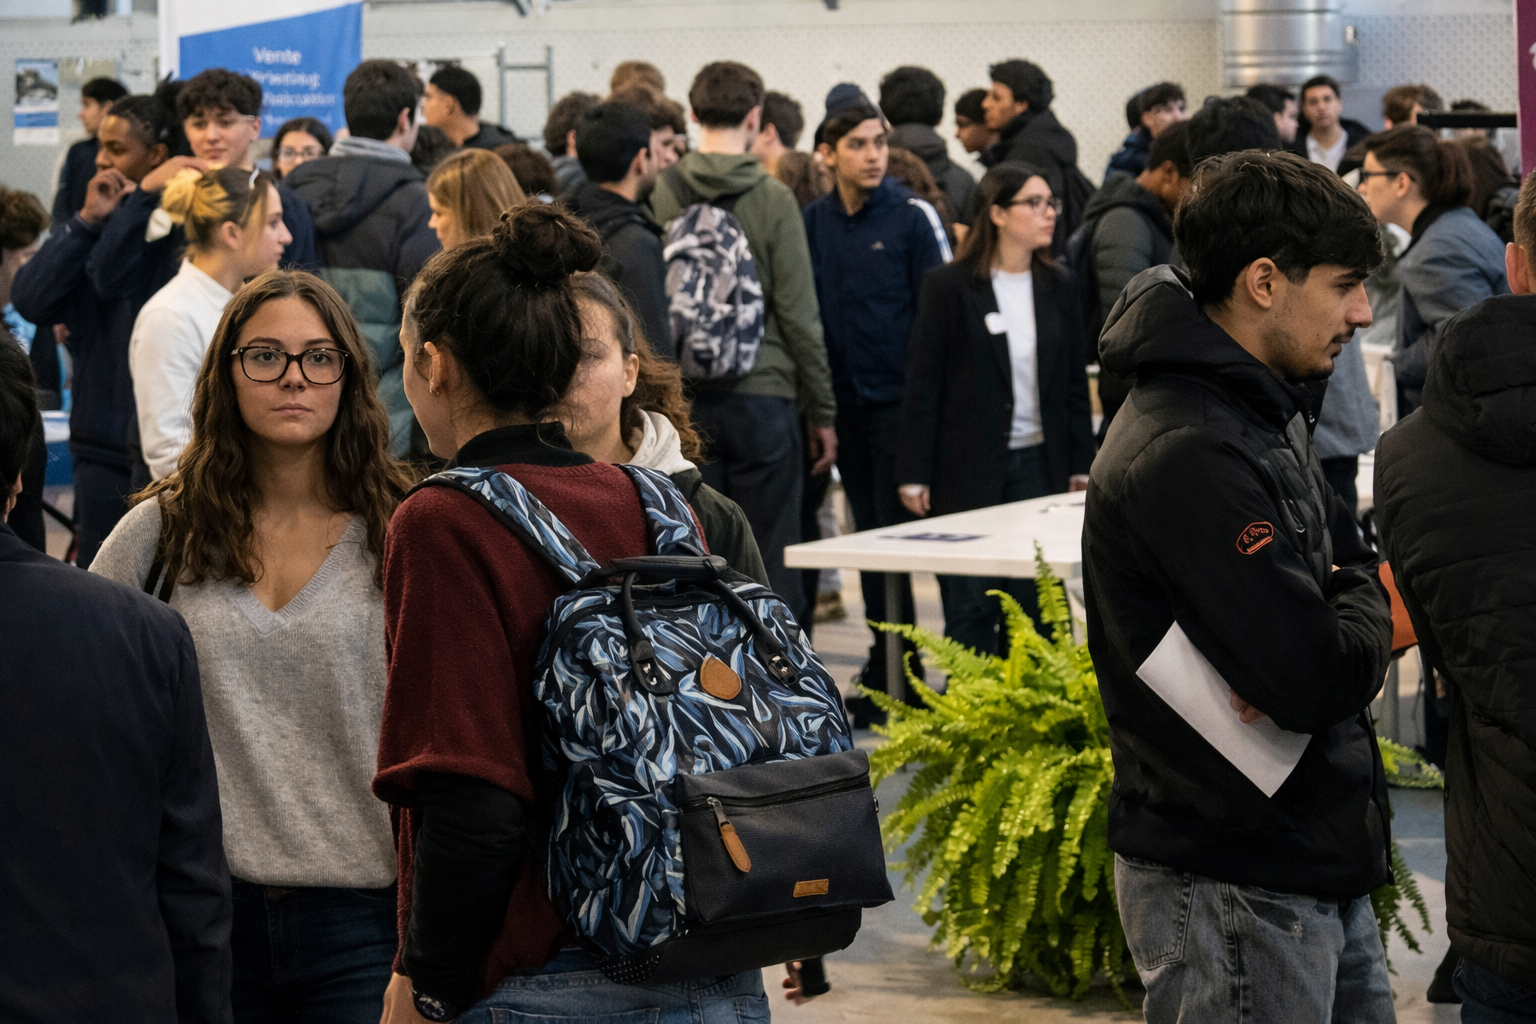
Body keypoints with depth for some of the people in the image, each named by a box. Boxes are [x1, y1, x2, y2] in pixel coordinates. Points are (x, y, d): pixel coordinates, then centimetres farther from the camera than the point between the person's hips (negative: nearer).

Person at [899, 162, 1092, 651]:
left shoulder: (1058, 287, 8)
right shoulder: (948, 287, -4)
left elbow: (1075, 381, 13)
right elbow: (923, 386, -4)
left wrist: (1081, 464, 8)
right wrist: (914, 474, -7)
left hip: (1039, 464, 4)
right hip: (969, 470, -4)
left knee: (1033, 604, 3)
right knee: (971, 609, -1)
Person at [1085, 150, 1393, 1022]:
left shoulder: (1269, 410, 11)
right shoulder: (1187, 457, -23)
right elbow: (1318, 678, -27)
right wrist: (1365, 611, -4)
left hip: (1322, 868, 10)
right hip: (1234, 891, -10)